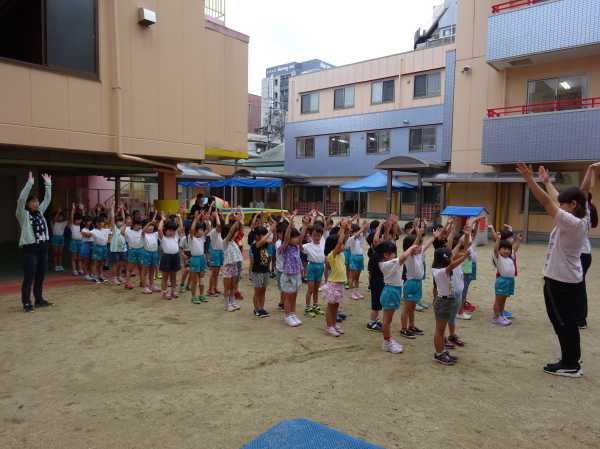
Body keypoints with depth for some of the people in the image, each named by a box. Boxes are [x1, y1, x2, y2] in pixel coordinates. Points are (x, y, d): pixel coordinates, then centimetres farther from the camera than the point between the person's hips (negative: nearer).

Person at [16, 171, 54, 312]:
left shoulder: (40, 212, 11)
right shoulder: (23, 215, -5)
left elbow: (48, 199, 14)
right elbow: (21, 199, -19)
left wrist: (48, 184, 10)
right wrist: (29, 183, -21)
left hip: (43, 248, 6)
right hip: (30, 249, -6)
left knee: (41, 276, 12)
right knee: (29, 277, -3)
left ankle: (39, 300, 22)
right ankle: (26, 303, 4)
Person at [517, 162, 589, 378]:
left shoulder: (572, 222, -21)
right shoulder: (578, 221, 6)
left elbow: (548, 203, -26)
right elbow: (555, 201, 18)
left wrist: (530, 180, -25)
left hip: (560, 282, -9)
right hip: (570, 281, 9)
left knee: (562, 323, 2)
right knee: (568, 322, 16)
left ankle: (569, 365, 12)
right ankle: (572, 361, 26)